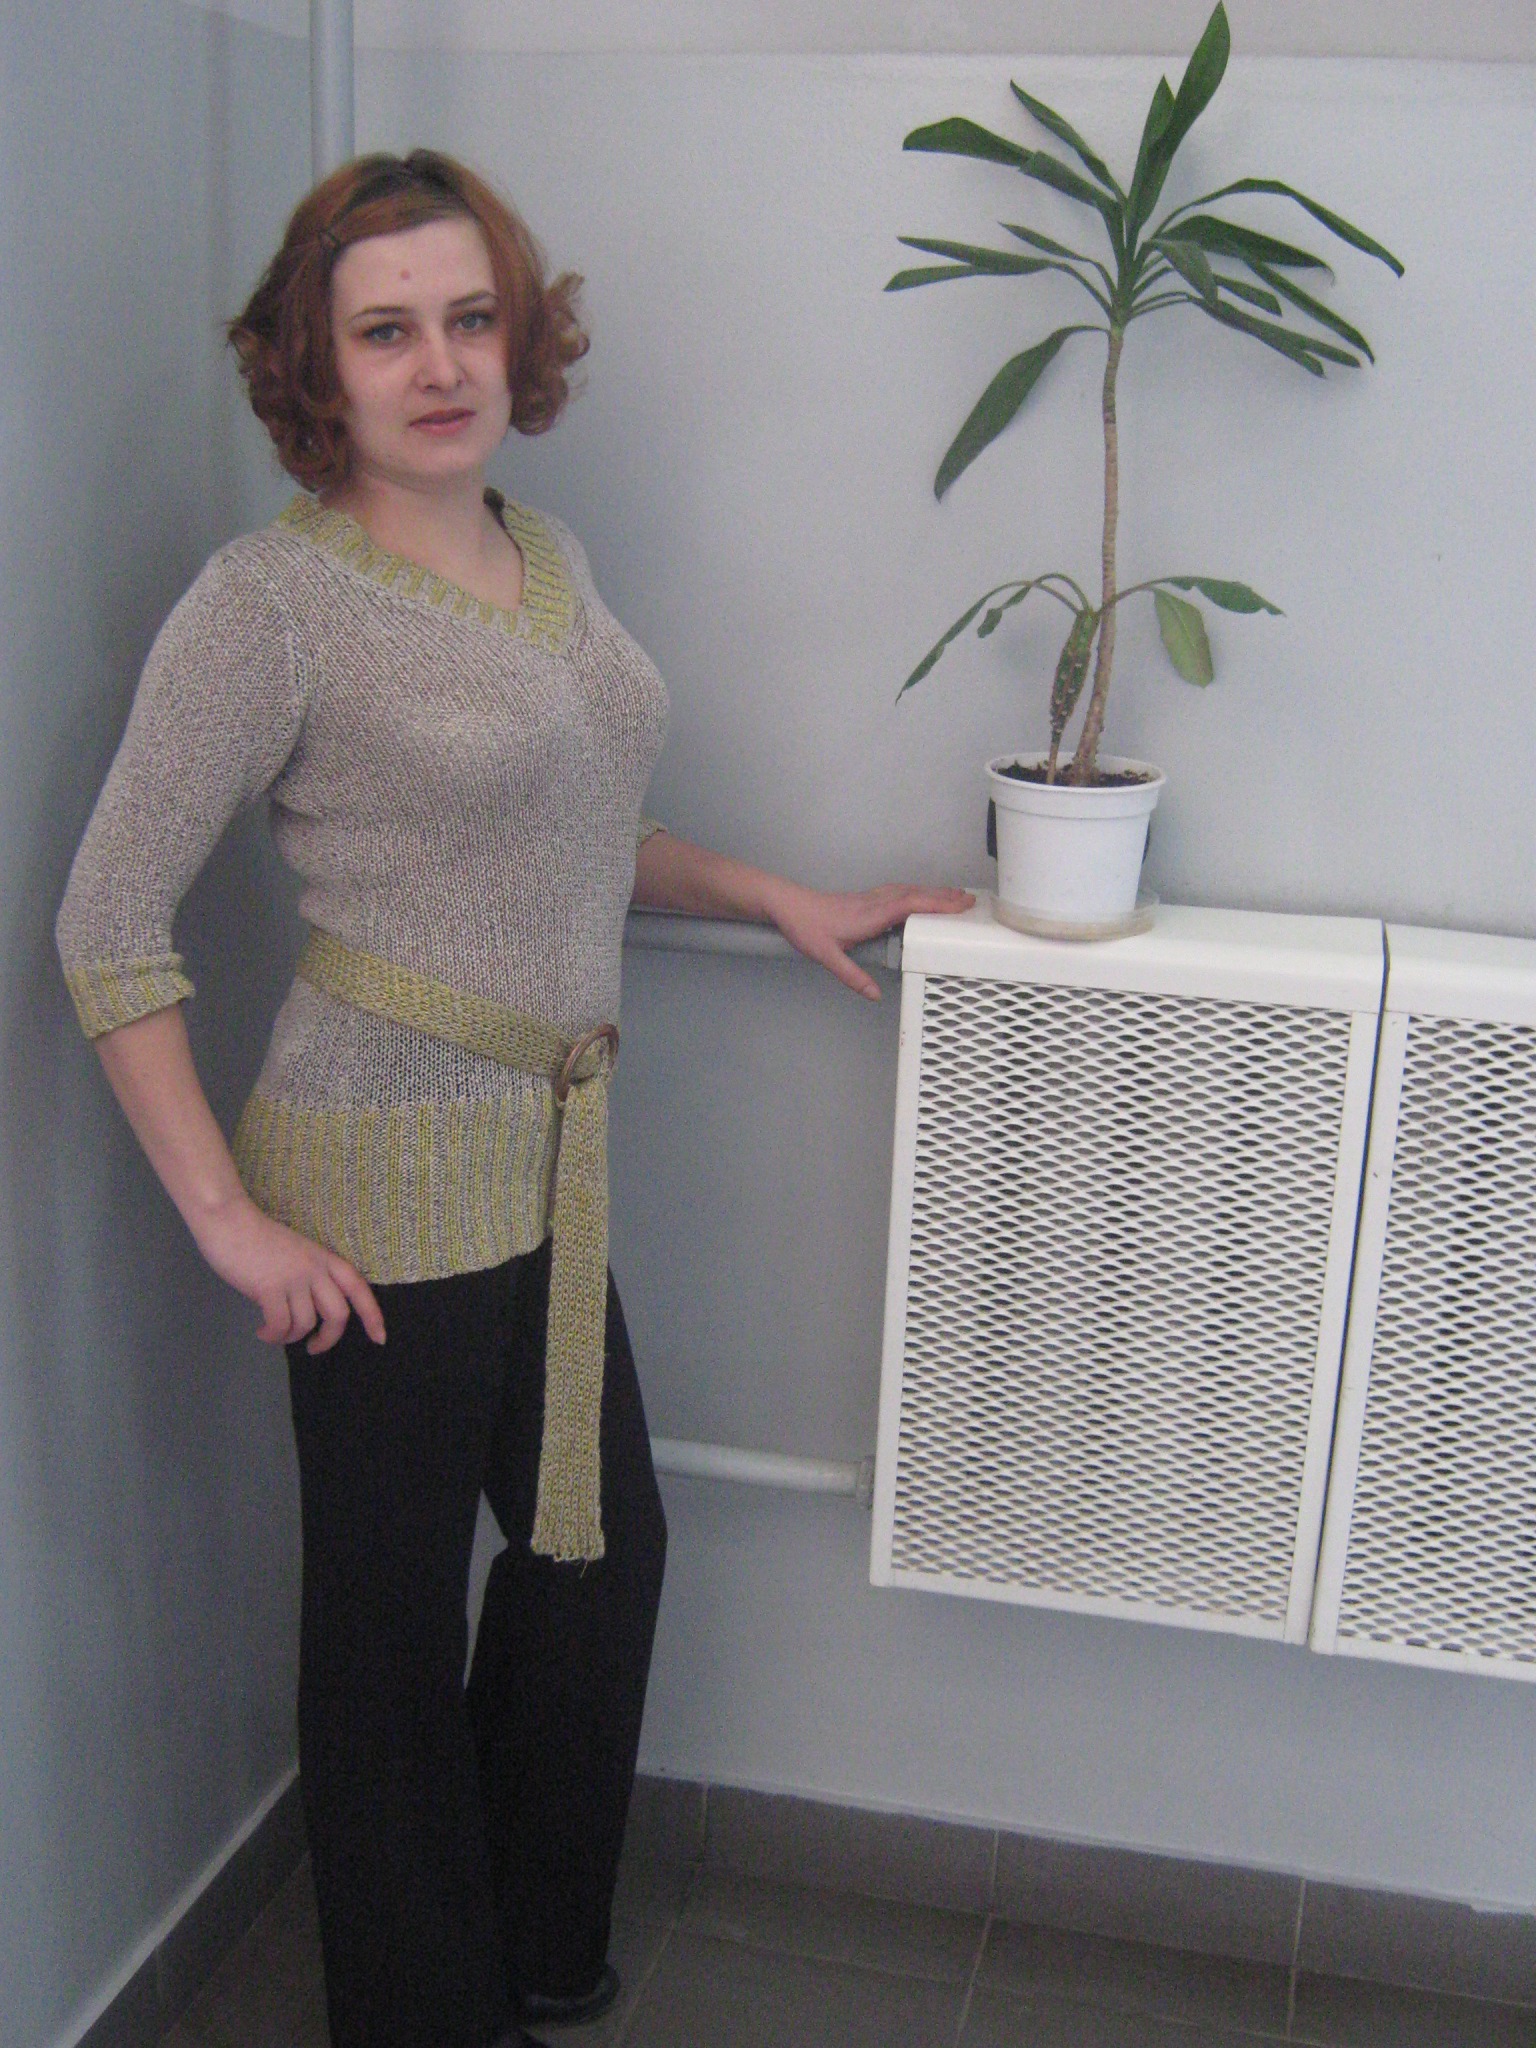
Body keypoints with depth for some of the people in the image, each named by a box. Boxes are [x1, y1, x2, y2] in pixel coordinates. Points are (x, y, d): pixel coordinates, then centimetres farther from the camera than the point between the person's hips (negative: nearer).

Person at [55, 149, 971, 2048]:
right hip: (388, 1187, -8)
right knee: (392, 1612, 9)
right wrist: (228, 1220, -15)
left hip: (549, 1165, 8)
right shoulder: (269, 602, -15)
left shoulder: (541, 549, 8)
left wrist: (779, 896, 14)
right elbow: (108, 923, -14)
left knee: (603, 1544, 20)